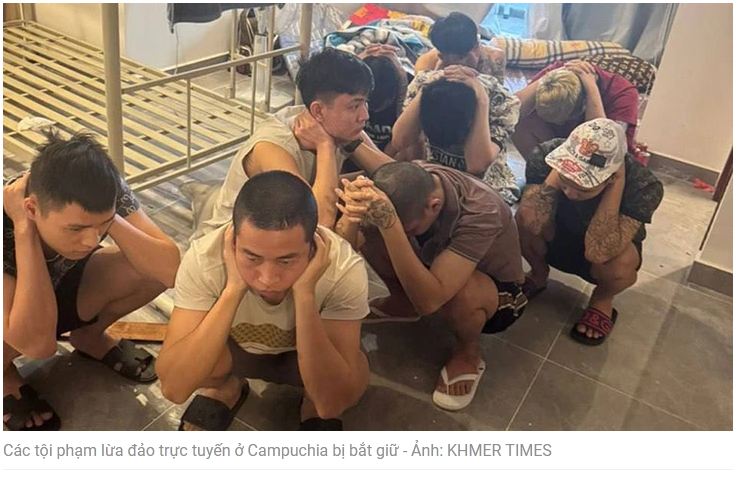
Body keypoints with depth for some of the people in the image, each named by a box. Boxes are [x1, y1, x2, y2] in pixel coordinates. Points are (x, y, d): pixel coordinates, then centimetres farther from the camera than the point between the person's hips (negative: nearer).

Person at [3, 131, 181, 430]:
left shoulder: (101, 194, -29)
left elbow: (170, 270, -33)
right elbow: (37, 344, -44)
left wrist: (106, 218, -40)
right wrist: (24, 228, -46)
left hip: (62, 288, 4)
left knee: (152, 266, -23)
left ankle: (89, 335, 9)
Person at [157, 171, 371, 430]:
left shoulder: (344, 268, -36)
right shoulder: (204, 259, -34)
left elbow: (332, 403, -37)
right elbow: (173, 387, -37)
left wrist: (305, 294, -47)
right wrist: (233, 289, -44)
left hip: (310, 353, -1)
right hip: (234, 347, 1)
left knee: (355, 376, -33)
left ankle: (313, 410, 5)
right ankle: (225, 388, 7)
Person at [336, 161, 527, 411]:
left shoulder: (480, 213, -39)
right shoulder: (406, 182, -26)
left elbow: (428, 300, -47)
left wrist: (388, 224, -55)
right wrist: (353, 213, -50)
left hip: (497, 290, -4)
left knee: (459, 292, -40)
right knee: (366, 232, -19)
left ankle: (469, 353, -5)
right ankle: (403, 302, 8)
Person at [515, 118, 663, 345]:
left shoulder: (644, 187, -33)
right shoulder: (547, 155, -28)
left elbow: (597, 252, -43)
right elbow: (530, 223, -40)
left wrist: (618, 183, -44)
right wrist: (561, 170, -39)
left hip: (604, 254, -1)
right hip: (555, 240, 2)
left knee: (621, 265, -36)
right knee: (523, 220, -31)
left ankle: (602, 299, 3)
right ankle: (539, 274, 5)